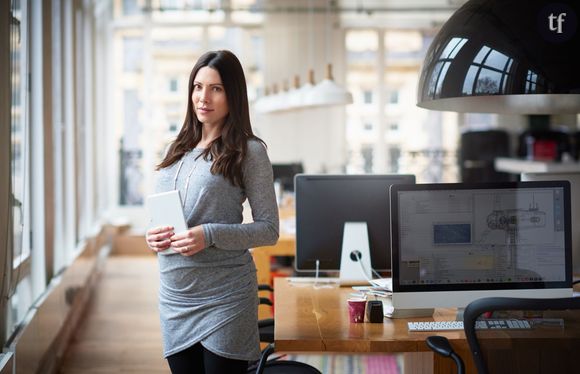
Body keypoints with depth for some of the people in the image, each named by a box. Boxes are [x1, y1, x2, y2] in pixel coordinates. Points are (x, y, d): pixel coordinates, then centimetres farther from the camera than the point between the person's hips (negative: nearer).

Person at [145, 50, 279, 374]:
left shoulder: (248, 151, -6)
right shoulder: (178, 150, 12)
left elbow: (269, 229, -8)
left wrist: (209, 235, -20)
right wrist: (153, 235, -2)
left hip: (223, 298, -5)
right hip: (174, 296, 6)